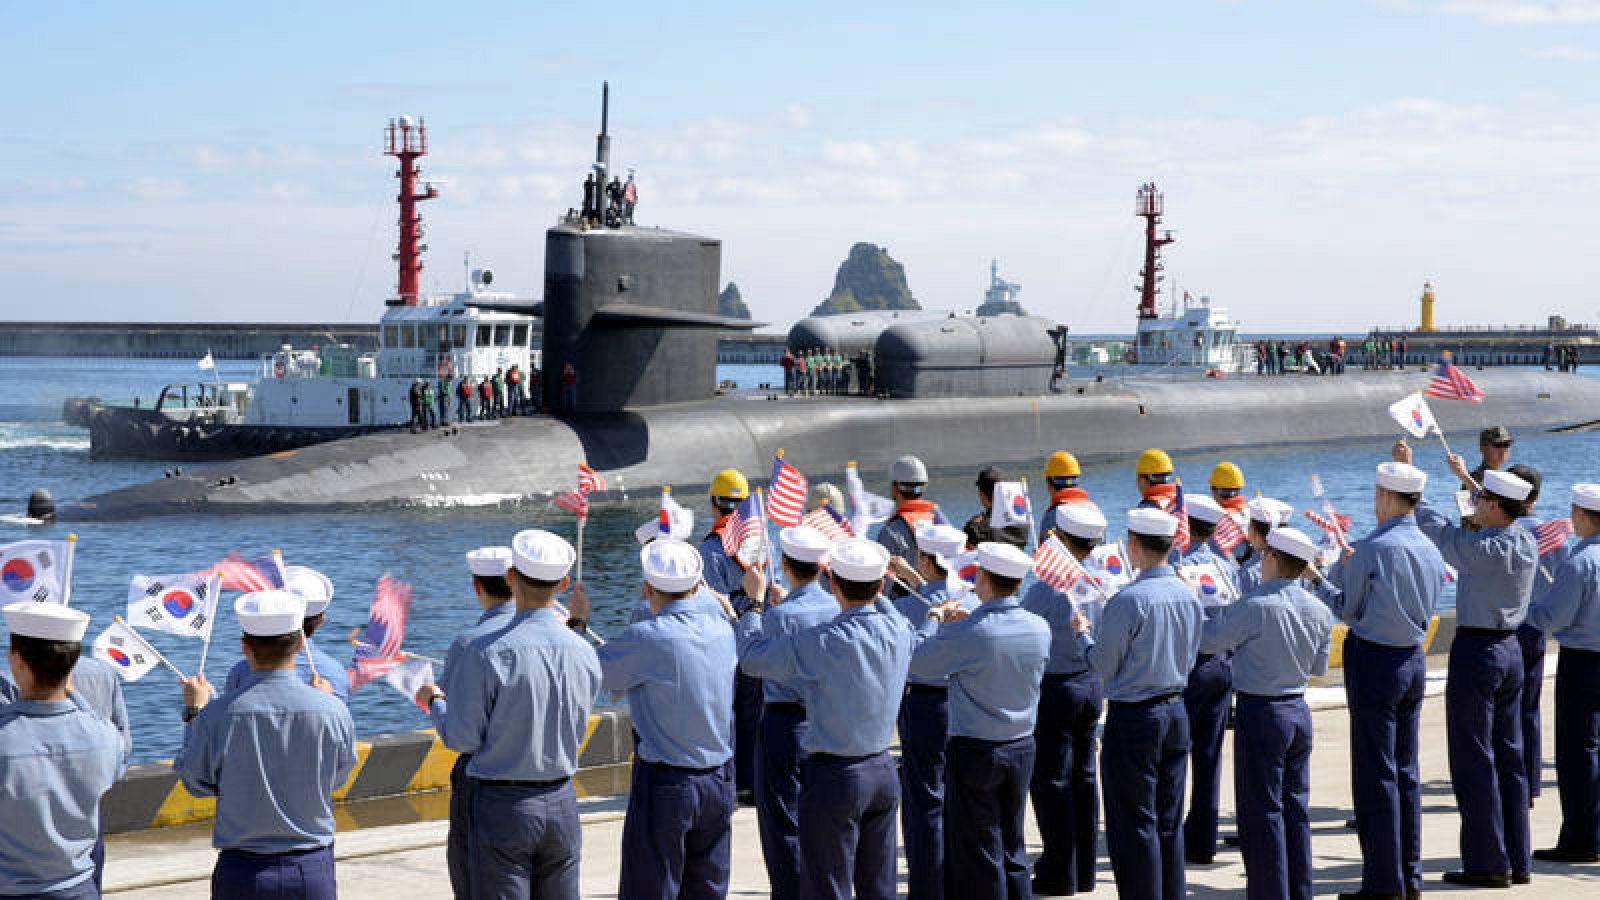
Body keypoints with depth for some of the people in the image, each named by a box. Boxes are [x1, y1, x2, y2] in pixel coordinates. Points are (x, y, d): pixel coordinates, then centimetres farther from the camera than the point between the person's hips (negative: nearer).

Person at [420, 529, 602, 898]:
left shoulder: (486, 653, -17)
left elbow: (461, 738, -12)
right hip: (562, 802, 4)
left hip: (502, 807, -4)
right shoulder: (584, 653, -2)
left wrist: (434, 701, 8)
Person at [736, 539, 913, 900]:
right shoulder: (899, 631, -5)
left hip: (833, 778, -6)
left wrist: (755, 598, 2)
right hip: (884, 772, 6)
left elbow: (751, 655, -11)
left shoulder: (825, 643, -23)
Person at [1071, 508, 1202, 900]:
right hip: (1176, 713, 7)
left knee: (1134, 827, 1)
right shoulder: (1189, 595, 2)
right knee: (1169, 825, 15)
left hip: (1134, 720, -7)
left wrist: (1083, 632, 7)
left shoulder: (1128, 600, -19)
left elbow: (1104, 667, -10)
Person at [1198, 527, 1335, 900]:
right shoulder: (1319, 611, 1)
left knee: (1262, 812, 1)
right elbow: (1319, 668, 11)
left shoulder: (1254, 606, -19)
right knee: (1296, 807, 15)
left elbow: (1207, 641, -10)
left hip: (1260, 713, -6)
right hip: (1299, 710, 6)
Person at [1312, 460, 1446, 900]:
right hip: (1414, 661, 8)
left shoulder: (1373, 549, -16)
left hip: (1374, 662, -8)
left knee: (1375, 774, -3)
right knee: (1406, 770, 14)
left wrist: (1317, 579, 9)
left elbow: (1347, 609, -9)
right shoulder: (1431, 550, 7)